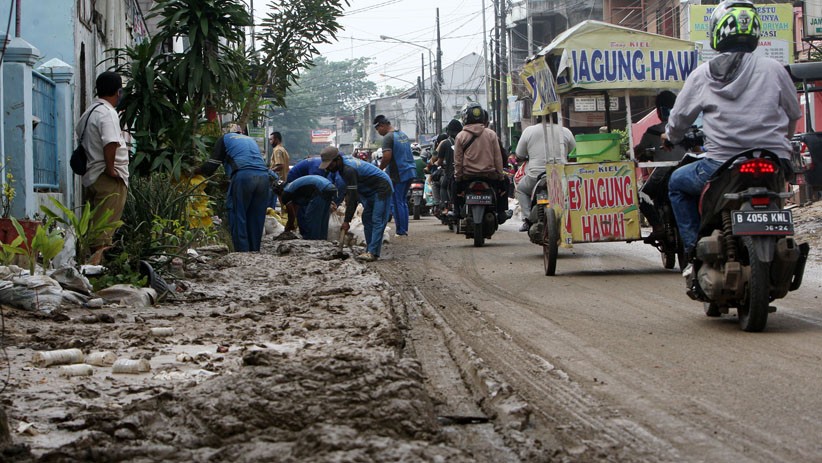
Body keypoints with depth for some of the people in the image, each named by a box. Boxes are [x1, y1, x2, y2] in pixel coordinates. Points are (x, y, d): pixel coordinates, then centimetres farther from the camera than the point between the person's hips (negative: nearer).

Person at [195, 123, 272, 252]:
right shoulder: (251, 140, 33)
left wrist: (197, 171, 31)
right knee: (256, 218, 11)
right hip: (264, 177, 5)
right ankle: (254, 251, 11)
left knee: (237, 217, 1)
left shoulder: (224, 138, 19)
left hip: (243, 176, -5)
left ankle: (242, 251, -5)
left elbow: (212, 165, 13)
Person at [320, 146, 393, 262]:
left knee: (377, 220, -17)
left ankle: (373, 253, -24)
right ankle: (370, 250, 8)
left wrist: (347, 221, -26)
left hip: (382, 188, -11)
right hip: (371, 190, 11)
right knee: (367, 218, 8)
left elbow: (353, 197, -29)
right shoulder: (344, 161, 2)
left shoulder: (348, 169, -29)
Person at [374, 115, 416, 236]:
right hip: (410, 171, 9)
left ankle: (401, 231, -2)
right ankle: (405, 229, 16)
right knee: (403, 201, 15)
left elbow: (387, 157, -22)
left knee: (396, 203, -3)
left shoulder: (388, 137, -13)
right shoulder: (403, 135, 16)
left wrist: (379, 170, -8)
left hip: (398, 174, -9)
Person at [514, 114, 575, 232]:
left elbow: (519, 156, 7)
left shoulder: (529, 131, 1)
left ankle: (528, 219, 12)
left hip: (536, 176, -1)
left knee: (521, 188, 29)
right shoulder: (565, 132, 3)